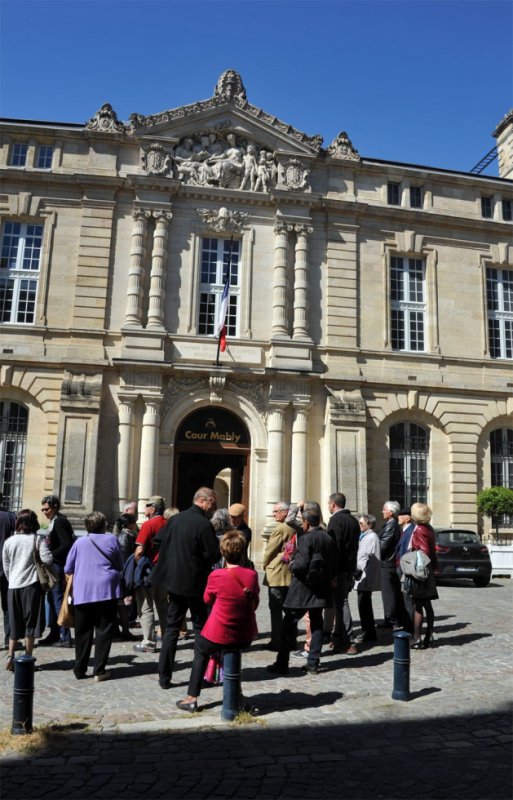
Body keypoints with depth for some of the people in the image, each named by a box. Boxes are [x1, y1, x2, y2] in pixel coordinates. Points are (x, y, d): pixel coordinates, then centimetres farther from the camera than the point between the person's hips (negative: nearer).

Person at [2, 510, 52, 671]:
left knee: (14, 623, 14)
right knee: (30, 623, 5)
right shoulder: (38, 539, -6)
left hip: (13, 586, 3)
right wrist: (45, 546, 3)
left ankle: (10, 656, 4)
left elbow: (5, 567, 11)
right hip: (31, 585, -3)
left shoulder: (9, 541, 5)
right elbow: (47, 559, -15)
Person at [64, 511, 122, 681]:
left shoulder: (79, 542, 3)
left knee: (83, 633, 12)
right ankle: (99, 670, 4)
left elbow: (68, 569, 10)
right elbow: (120, 565, 10)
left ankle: (80, 669, 19)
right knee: (104, 631, 5)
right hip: (106, 591, -2)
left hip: (83, 593, 2)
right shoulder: (112, 539, 1)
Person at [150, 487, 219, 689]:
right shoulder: (204, 524, -18)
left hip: (174, 580, 6)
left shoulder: (176, 519, 4)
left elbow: (158, 540, 10)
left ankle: (164, 676, 15)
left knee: (172, 626, 13)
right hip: (195, 583, -6)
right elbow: (214, 554, -17)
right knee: (201, 628, 8)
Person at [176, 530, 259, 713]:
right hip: (245, 637, 3)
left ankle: (192, 698, 26)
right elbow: (255, 605, 5)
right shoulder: (252, 575, -8)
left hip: (218, 636, -3)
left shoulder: (216, 576, -16)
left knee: (200, 649, 27)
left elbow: (207, 599, 4)